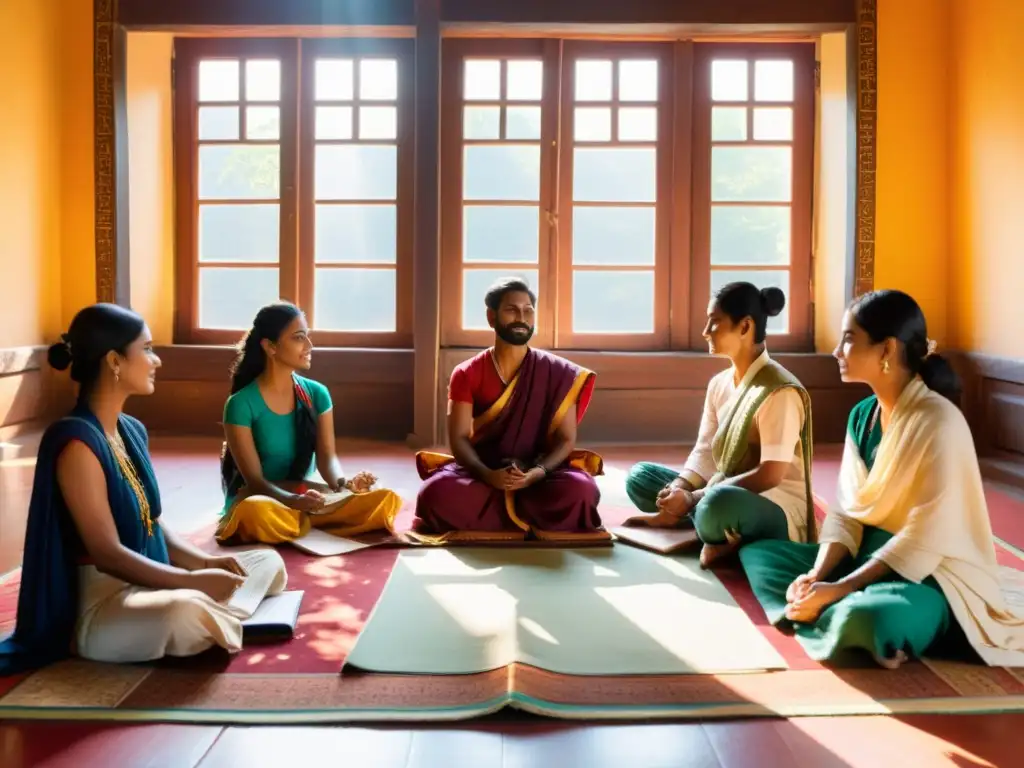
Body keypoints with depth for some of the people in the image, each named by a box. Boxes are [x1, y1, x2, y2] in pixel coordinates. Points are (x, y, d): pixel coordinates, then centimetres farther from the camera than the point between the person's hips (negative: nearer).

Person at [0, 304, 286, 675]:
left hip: (149, 582, 9)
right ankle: (213, 621, -6)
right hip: (98, 601, -9)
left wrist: (204, 561, -5)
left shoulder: (133, 430, 8)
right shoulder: (76, 441, -20)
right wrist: (194, 581, -23)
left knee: (269, 564, 8)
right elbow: (108, 554, -23)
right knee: (185, 613, -39)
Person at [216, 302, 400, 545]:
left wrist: (343, 483, -30)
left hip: (305, 499, 4)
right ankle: (318, 527, -15)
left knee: (385, 500, -19)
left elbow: (327, 457, -5)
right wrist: (295, 500, -37)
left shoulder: (317, 393, 3)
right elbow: (254, 479, -16)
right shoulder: (241, 404, -12)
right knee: (256, 512, -43)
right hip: (260, 502, -4)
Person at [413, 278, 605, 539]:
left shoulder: (557, 373, 0)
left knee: (579, 490, -33)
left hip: (537, 475, 1)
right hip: (482, 472, 0)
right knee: (436, 494, -32)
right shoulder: (466, 374, 1)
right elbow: (459, 438, -7)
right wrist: (487, 475, -27)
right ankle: (528, 519, -9)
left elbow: (565, 438, -4)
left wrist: (537, 472, -25)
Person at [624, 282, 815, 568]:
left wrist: (692, 499, -23)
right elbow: (704, 453, 7)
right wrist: (679, 488, -14)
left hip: (777, 507, -8)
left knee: (719, 503, -41)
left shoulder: (779, 392, -18)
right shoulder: (719, 383, 7)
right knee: (639, 475, 4)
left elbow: (770, 475, -23)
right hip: (725, 493, 8)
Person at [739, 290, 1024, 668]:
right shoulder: (862, 416, 4)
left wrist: (839, 589, -25)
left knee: (866, 618, -40)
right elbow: (848, 511, 3)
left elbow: (926, 539, -24)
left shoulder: (938, 421, -21)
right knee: (757, 553, 5)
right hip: (872, 557, 9)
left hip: (934, 575, -8)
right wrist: (816, 576, -14)